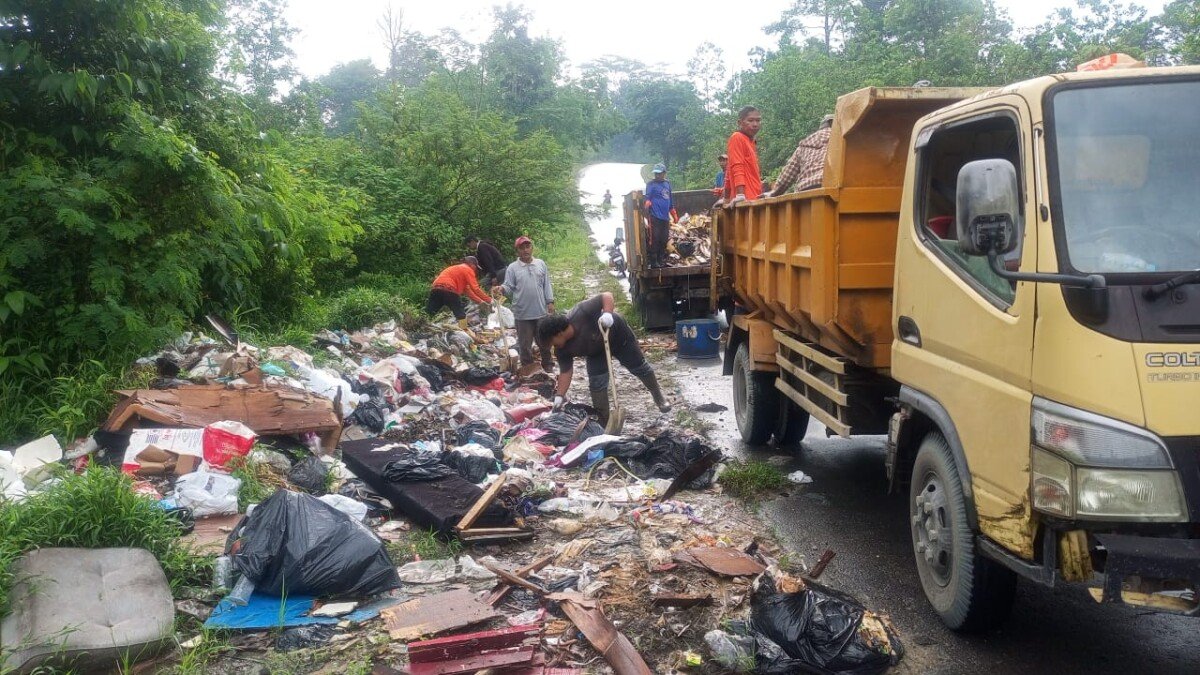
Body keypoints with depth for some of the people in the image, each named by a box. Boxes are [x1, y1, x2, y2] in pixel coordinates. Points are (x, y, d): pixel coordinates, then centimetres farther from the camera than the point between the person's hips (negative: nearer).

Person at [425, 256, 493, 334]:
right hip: (448, 289, -8)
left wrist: (480, 301, 31)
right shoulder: (468, 270, 7)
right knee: (460, 313, 1)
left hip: (436, 289, 8)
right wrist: (489, 300, 3)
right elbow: (475, 288, -2)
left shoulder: (458, 269, 34)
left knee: (429, 313, 8)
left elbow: (467, 290, 34)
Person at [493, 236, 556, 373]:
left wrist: (550, 302, 3)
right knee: (525, 345, 7)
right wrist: (502, 289, -27)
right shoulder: (512, 268, -3)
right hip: (522, 314, -2)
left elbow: (546, 285, 8)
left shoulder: (541, 264, 6)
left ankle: (548, 367, 30)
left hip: (541, 311, 2)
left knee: (545, 342, 14)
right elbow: (509, 288, -6)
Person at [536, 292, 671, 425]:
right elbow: (565, 372, -18)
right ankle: (604, 423, 7)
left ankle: (658, 396, 38)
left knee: (639, 367, 13)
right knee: (596, 383, -7)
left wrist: (607, 313, -53)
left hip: (617, 334, -3)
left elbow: (607, 296, -37)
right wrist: (559, 396, -26)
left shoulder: (581, 313, -42)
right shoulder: (562, 350, -25)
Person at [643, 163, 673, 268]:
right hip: (655, 217, -6)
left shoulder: (667, 183, 15)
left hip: (665, 217, 6)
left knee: (664, 240, 10)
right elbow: (647, 197, -17)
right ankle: (654, 262, -2)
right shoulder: (651, 184, -3)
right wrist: (647, 203, -39)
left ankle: (662, 260, 20)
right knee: (655, 240, -7)